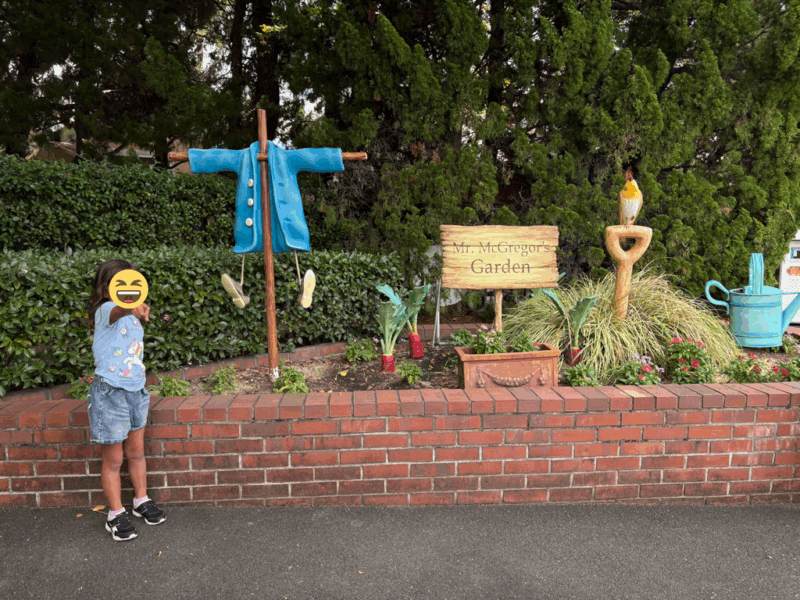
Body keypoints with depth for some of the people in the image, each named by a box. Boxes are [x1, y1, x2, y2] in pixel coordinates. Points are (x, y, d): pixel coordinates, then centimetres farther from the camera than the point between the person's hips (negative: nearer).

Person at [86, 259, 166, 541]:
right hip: (110, 393, -7)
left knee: (136, 451, 19)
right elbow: (116, 312, -45)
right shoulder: (105, 311, -17)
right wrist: (131, 308, -64)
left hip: (136, 391, 7)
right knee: (113, 459, 6)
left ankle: (141, 501, 35)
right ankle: (116, 515, 21)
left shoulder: (133, 317, 8)